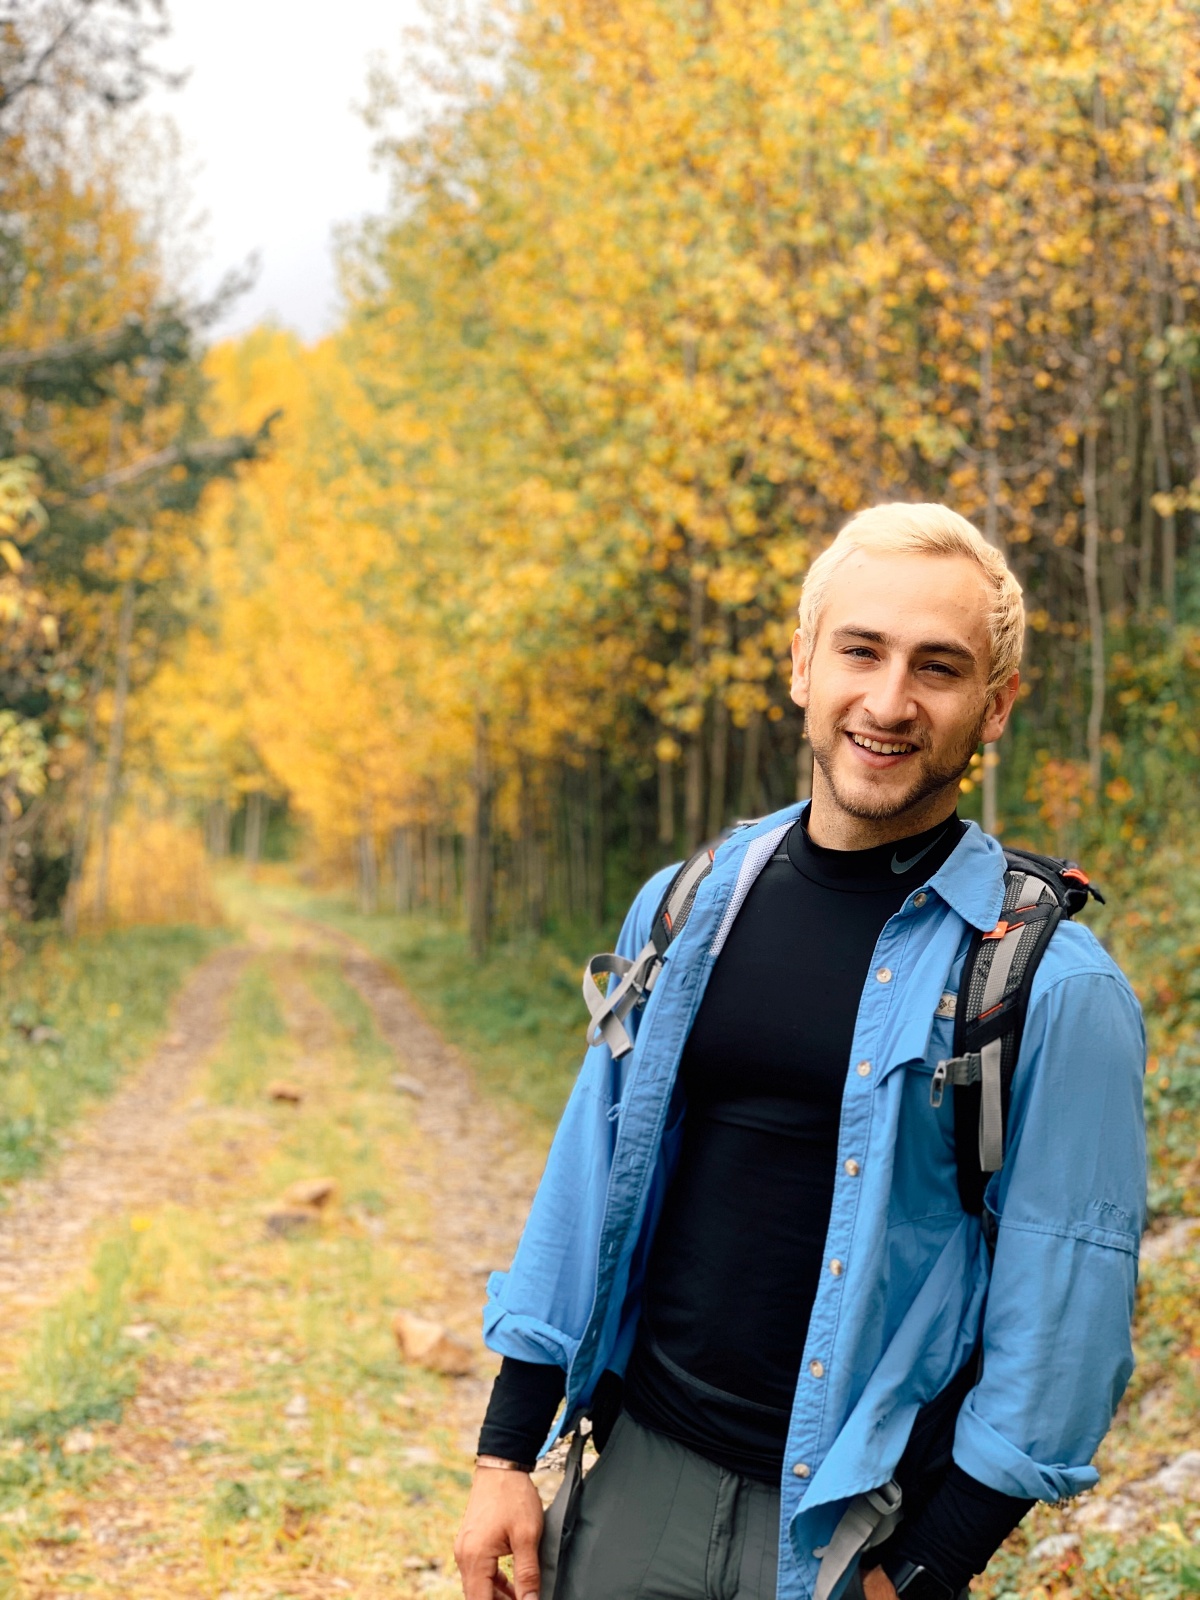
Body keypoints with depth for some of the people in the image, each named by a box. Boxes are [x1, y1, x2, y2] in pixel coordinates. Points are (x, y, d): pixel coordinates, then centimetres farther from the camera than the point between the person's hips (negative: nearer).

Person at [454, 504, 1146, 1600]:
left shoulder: (1052, 985, -12)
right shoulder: (682, 909, 2)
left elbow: (1063, 1312, -11)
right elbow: (587, 1188, 7)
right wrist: (507, 1455, 6)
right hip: (642, 1471, 4)